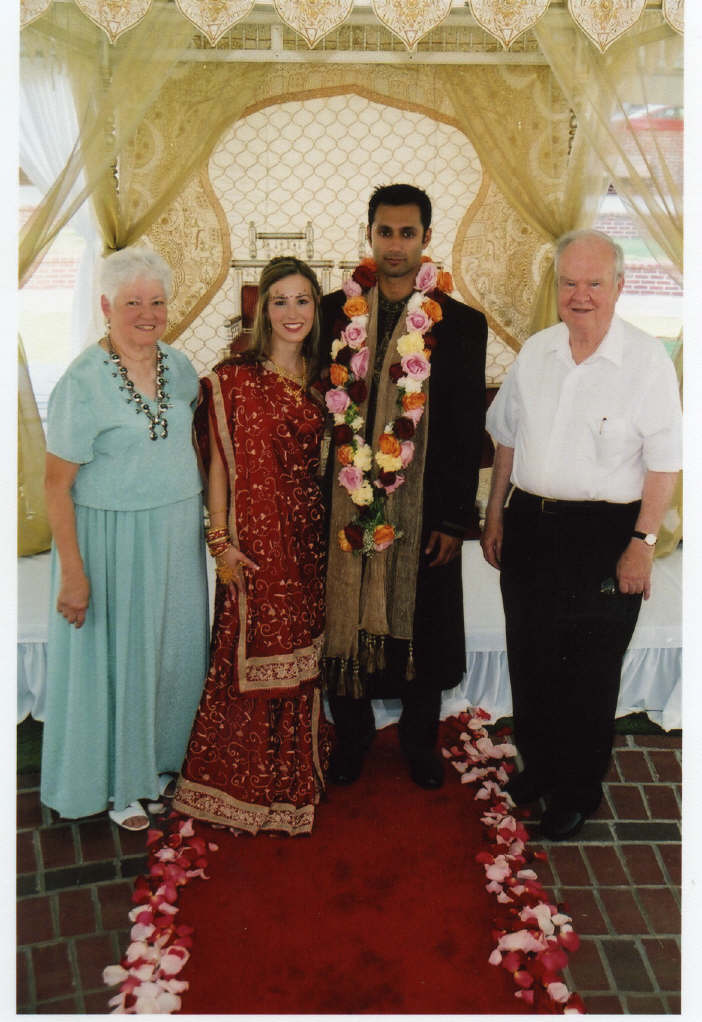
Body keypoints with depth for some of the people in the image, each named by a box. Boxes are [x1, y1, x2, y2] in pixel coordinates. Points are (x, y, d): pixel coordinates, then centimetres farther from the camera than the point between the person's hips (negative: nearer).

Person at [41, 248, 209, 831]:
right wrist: (73, 571, -17)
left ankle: (161, 759, 40)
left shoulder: (179, 365, 3)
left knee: (176, 648, 16)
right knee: (116, 656, 9)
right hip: (112, 537, -6)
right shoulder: (83, 382, -16)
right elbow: (58, 485, -15)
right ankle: (117, 783, 30)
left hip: (177, 535, 6)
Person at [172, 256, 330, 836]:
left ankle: (297, 775, 32)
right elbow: (219, 465, -8)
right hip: (256, 538, -5)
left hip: (309, 535, 5)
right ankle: (248, 786, 21)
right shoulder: (233, 379, -8)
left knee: (301, 653, 14)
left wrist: (331, 527, 8)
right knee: (253, 654, 3)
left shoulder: (319, 379, 8)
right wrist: (221, 542, -12)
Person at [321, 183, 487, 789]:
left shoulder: (461, 324, -3)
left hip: (422, 510, -1)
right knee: (345, 622, 12)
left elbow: (469, 431, -2)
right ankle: (352, 737, 34)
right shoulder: (336, 311, 2)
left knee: (419, 624, 13)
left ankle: (421, 741, 35)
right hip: (344, 505, 1)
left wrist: (455, 519, -5)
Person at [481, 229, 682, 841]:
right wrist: (495, 514, 13)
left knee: (590, 674, 9)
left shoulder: (648, 361, -10)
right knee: (530, 660, 17)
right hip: (529, 525, 5)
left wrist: (642, 543, -12)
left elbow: (664, 464, -10)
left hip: (603, 535, -5)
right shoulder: (535, 352, 6)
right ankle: (538, 765, 40)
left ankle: (578, 791, 30)